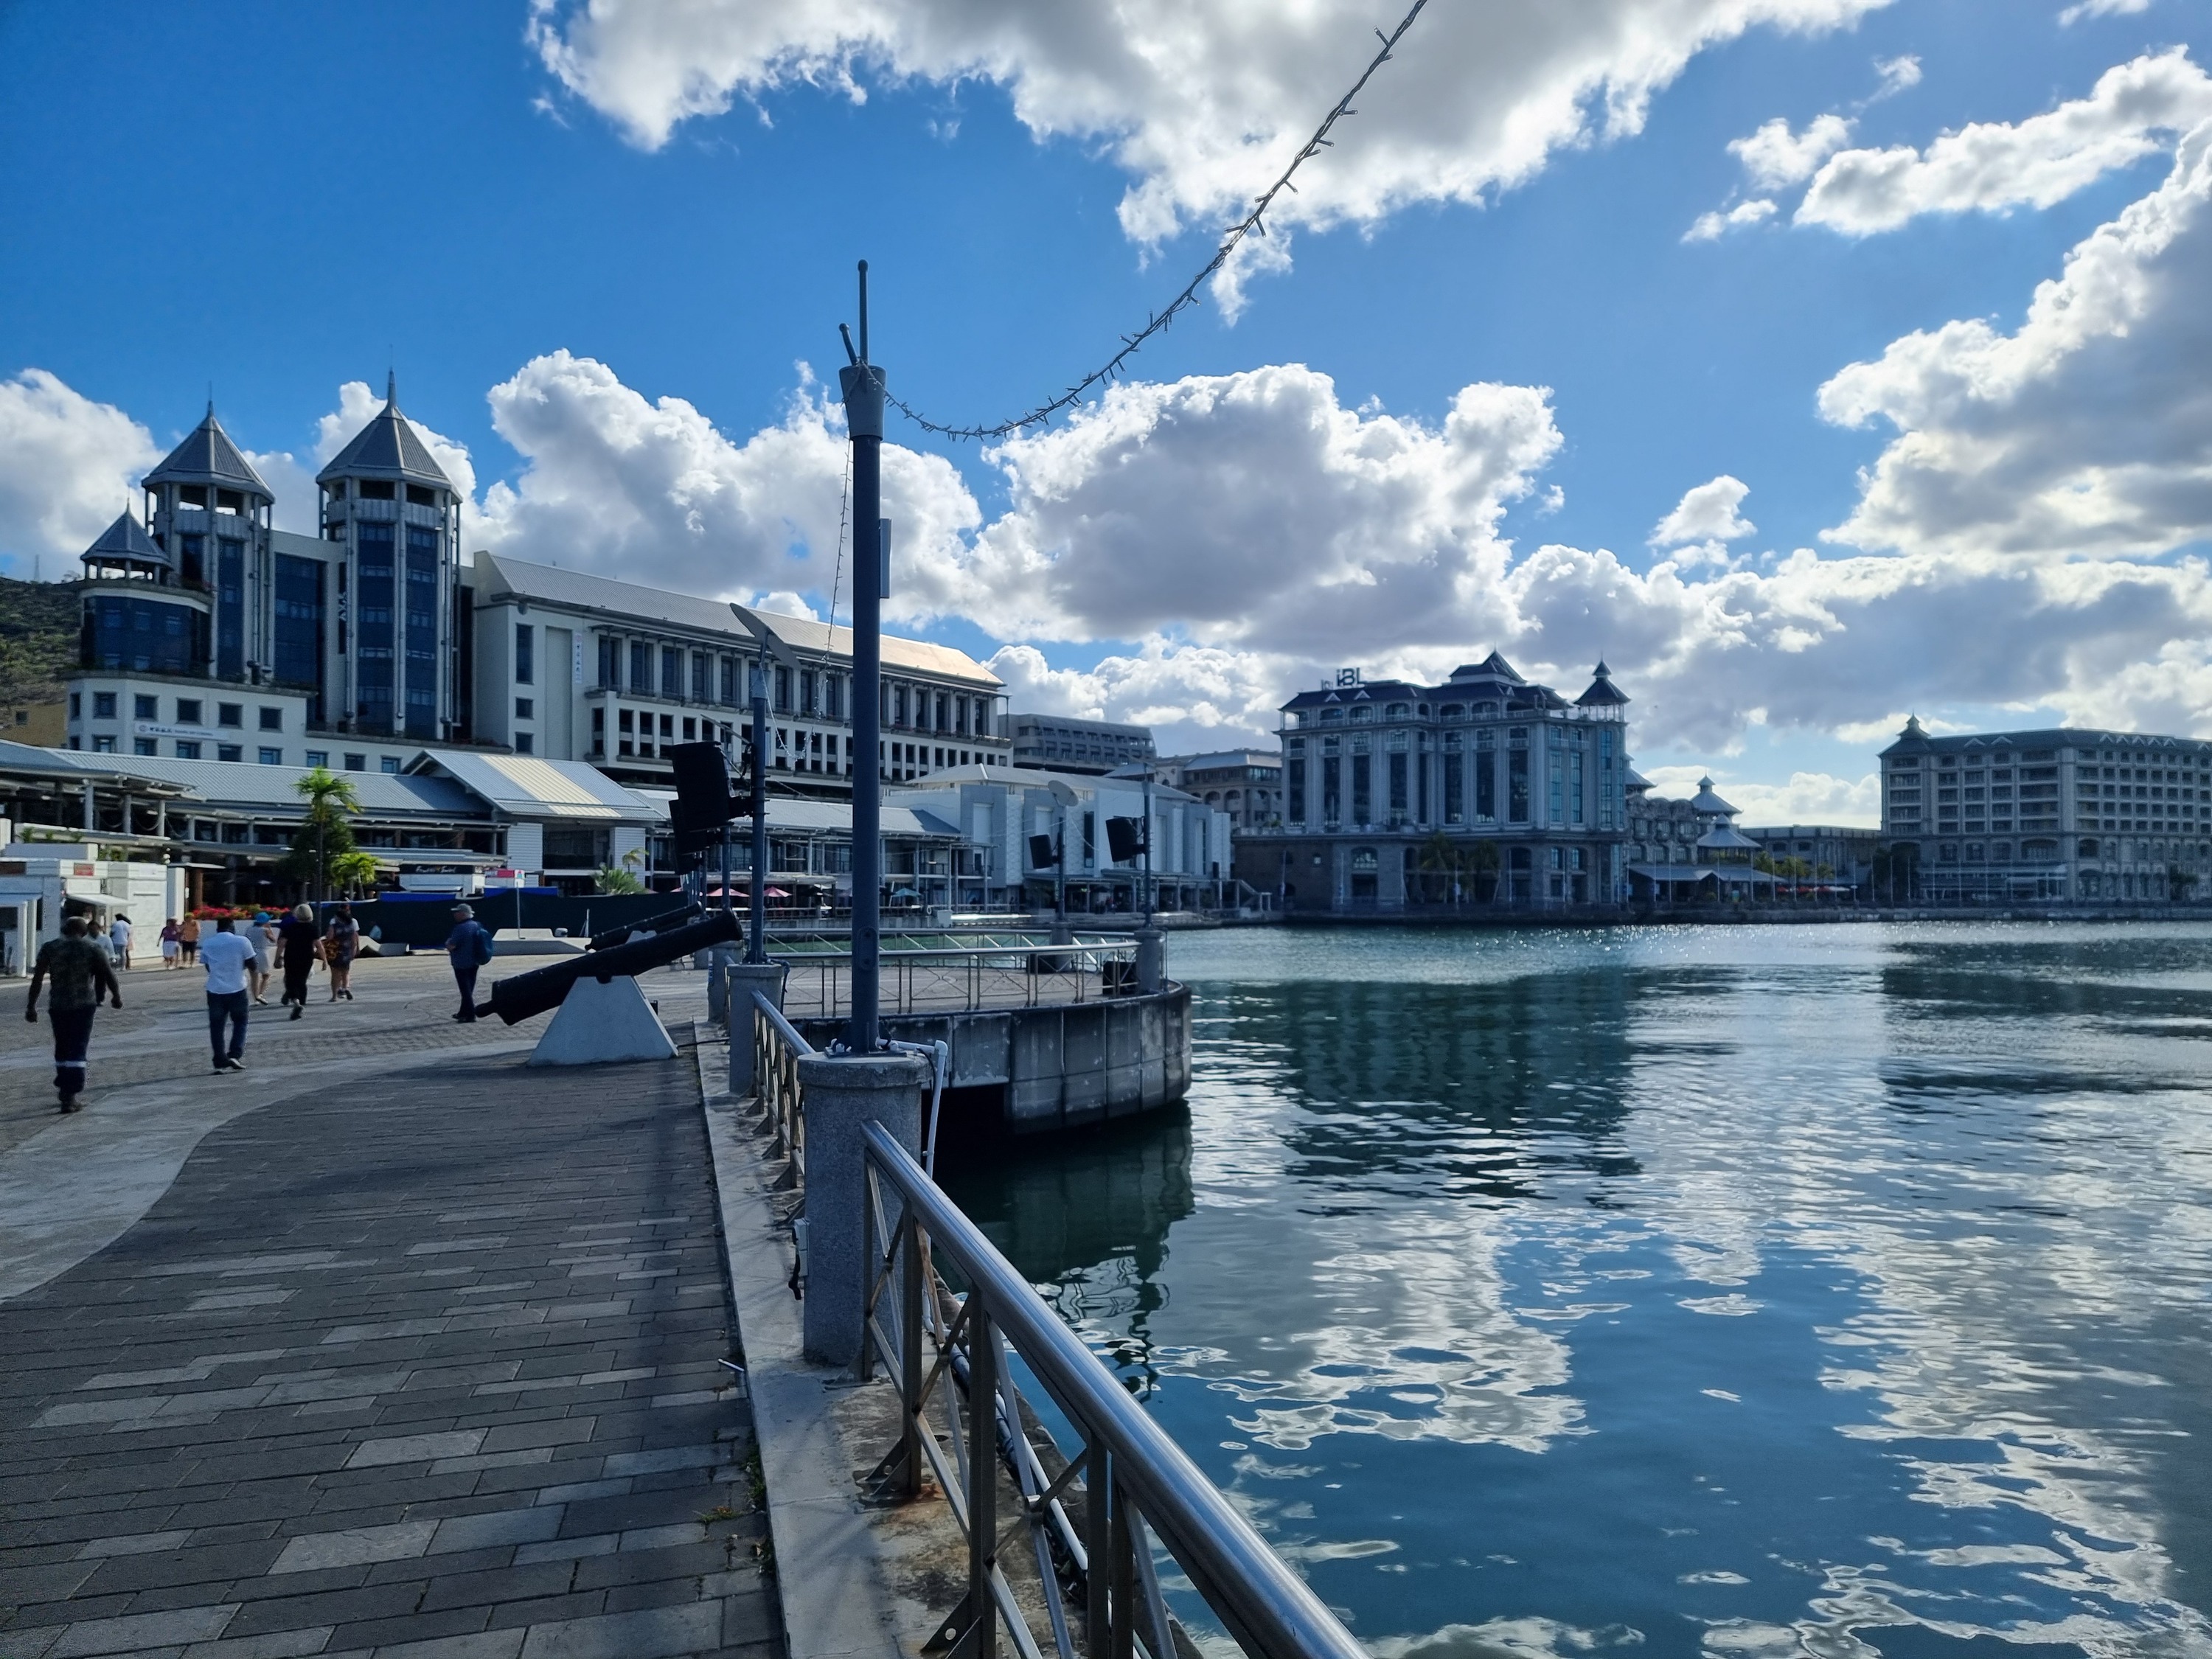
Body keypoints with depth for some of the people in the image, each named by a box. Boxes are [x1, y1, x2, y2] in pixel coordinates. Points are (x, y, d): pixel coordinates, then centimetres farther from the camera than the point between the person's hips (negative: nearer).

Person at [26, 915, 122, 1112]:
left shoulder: (49, 948, 3)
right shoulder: (93, 948, -2)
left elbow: (37, 979, -2)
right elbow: (108, 974, -5)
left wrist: (31, 1006, 1)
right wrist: (116, 996, 10)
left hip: (58, 1005, 2)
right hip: (84, 1005, -2)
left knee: (62, 1049, 18)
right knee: (78, 1050, -1)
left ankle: (64, 1090, 29)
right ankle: (70, 1096, -10)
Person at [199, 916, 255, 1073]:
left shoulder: (207, 944, 4)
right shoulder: (241, 942, -5)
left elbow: (208, 967, 13)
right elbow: (252, 965, -1)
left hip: (215, 991, 2)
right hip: (237, 990, -2)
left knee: (216, 1026, 9)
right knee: (240, 1022, 14)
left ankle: (221, 1062, 6)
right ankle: (235, 1055, 0)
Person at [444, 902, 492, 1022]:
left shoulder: (461, 928, -21)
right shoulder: (478, 926, 6)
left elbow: (451, 946, -23)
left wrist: (448, 942, 0)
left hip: (462, 964, -8)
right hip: (474, 963, 8)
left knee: (465, 990, -2)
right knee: (469, 989, 17)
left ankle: (470, 1014, -2)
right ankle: (464, 1013, 28)